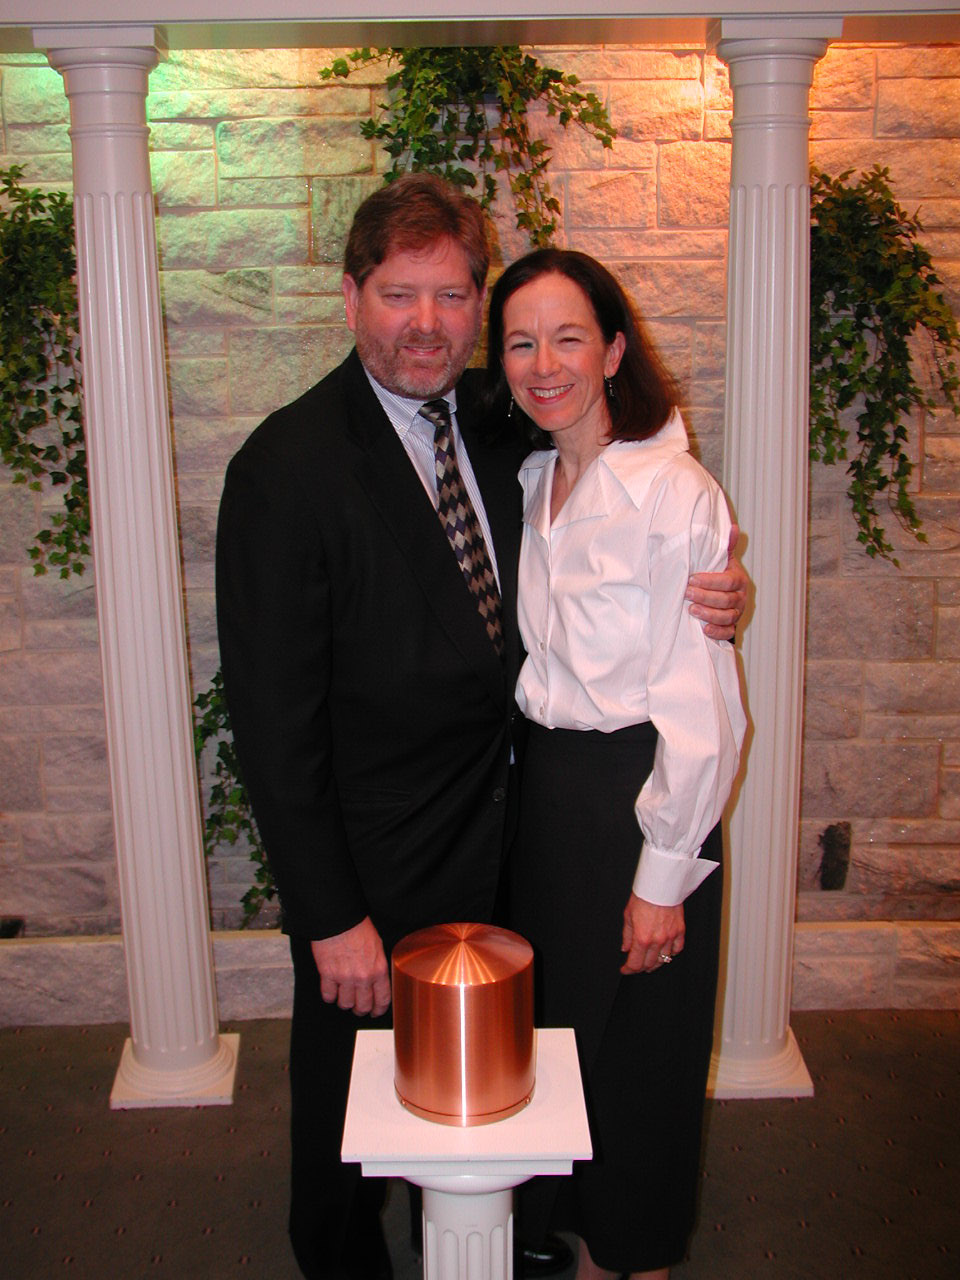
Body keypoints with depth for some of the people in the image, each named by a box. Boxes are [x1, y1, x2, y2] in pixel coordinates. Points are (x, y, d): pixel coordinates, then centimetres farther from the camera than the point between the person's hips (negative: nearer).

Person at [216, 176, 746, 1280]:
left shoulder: (494, 423, -2)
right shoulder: (287, 466, -21)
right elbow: (273, 716, -20)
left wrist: (690, 597, -11)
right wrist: (329, 916, -19)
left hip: (490, 839, 6)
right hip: (368, 866, -5)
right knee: (351, 1103, 18)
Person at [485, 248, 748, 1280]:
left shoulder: (675, 495, -18)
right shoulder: (530, 483, 4)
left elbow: (701, 712, -17)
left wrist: (663, 878, -15)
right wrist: (536, 791, 8)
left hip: (639, 798, -6)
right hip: (542, 791, 7)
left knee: (639, 1048, 12)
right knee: (550, 1027, 19)